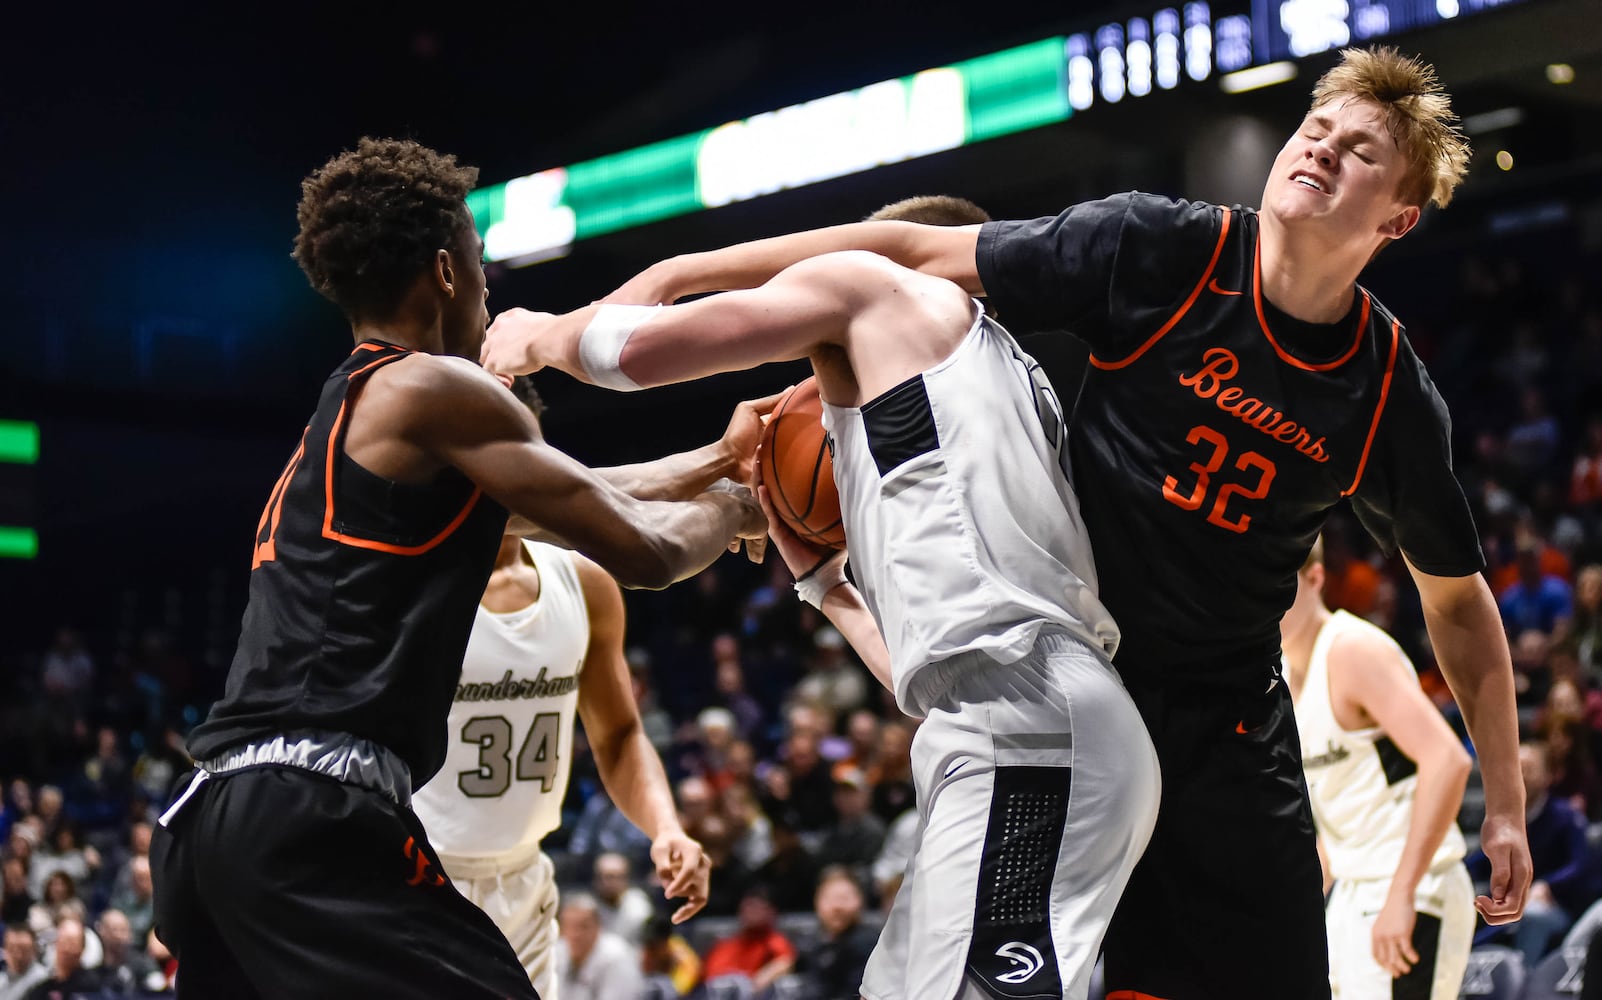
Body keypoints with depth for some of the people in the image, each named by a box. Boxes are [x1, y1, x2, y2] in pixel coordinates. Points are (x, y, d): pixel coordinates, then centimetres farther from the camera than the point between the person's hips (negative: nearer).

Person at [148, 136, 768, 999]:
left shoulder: (340, 419, 26)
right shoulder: (430, 387, -2)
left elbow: (571, 495, 36)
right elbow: (643, 551, 0)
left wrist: (714, 458, 44)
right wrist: (730, 509, 20)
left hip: (210, 815, 10)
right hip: (315, 813, -10)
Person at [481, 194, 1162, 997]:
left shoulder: (878, 285, 10)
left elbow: (632, 348, 2)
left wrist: (537, 337, 23)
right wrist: (818, 575, 39)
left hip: (1024, 740, -10)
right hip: (1001, 746, 10)